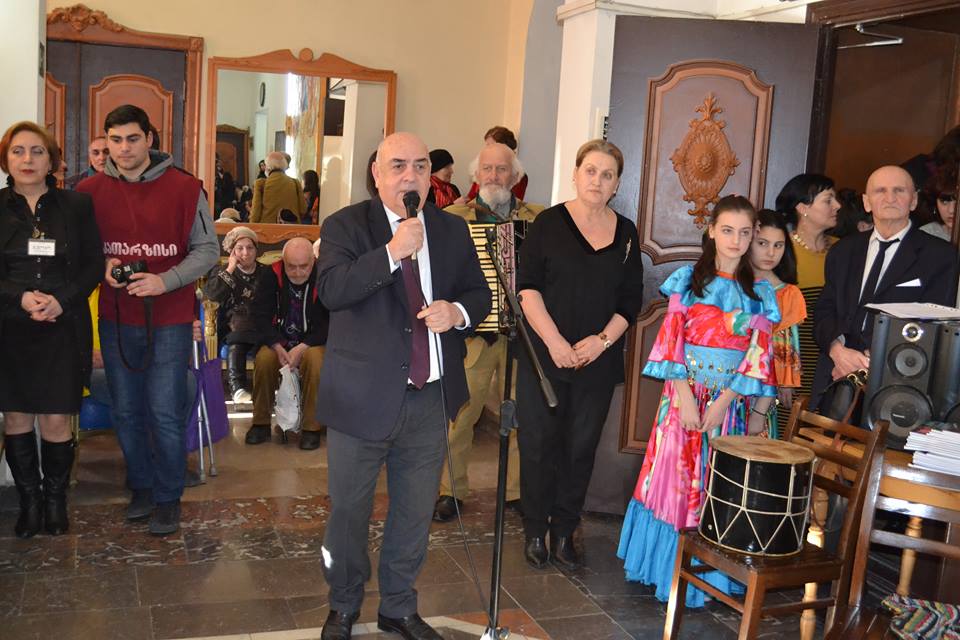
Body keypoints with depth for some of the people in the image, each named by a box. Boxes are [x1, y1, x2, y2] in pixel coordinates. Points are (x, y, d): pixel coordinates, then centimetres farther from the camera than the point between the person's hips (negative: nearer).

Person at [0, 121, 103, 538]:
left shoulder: (77, 206, 4)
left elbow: (94, 266, 2)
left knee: (57, 421, 0)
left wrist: (62, 299, -13)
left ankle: (56, 499, 18)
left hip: (63, 329, -1)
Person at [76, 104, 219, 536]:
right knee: (126, 412, 13)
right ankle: (142, 487, 32)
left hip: (169, 320, -3)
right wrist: (102, 266, -9)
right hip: (116, 319, 3)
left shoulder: (184, 188, -6)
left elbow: (207, 250, -4)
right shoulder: (89, 191, 1)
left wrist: (165, 281, -17)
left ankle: (168, 498, 16)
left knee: (166, 414, -2)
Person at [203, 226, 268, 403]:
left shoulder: (266, 273, 15)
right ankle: (236, 385, -38)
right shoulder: (220, 272, 16)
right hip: (231, 327, -1)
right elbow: (212, 295, -5)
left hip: (258, 331, 1)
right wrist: (230, 270, -4)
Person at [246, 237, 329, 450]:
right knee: (264, 359, -27)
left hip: (312, 342, -2)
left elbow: (331, 322, -14)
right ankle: (261, 423, -9)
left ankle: (312, 427, -20)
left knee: (315, 359, -33)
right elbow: (260, 314, -5)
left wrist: (303, 347, -24)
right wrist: (278, 347, -19)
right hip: (278, 339, 2)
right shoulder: (272, 275, -6)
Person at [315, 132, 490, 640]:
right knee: (348, 511, 12)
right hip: (364, 397, -3)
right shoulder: (346, 226, -6)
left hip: (430, 398, 4)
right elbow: (331, 289, -21)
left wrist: (458, 310, -10)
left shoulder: (452, 229, 6)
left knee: (415, 512, 16)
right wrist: (392, 252, -31)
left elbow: (479, 292, 13)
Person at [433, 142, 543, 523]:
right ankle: (451, 491, 17)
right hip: (472, 333, -1)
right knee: (459, 415, 1)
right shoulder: (454, 217, 5)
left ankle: (517, 490, 23)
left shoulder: (539, 219, 9)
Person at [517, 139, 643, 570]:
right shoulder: (549, 223, -1)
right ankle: (535, 531, 16)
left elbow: (631, 299, 9)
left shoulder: (626, 233, 9)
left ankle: (564, 532, 19)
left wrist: (603, 340, -7)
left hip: (598, 362, 3)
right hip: (544, 355, -2)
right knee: (539, 444, 2)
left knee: (581, 447, 6)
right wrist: (554, 342, -15)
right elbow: (528, 287, -6)